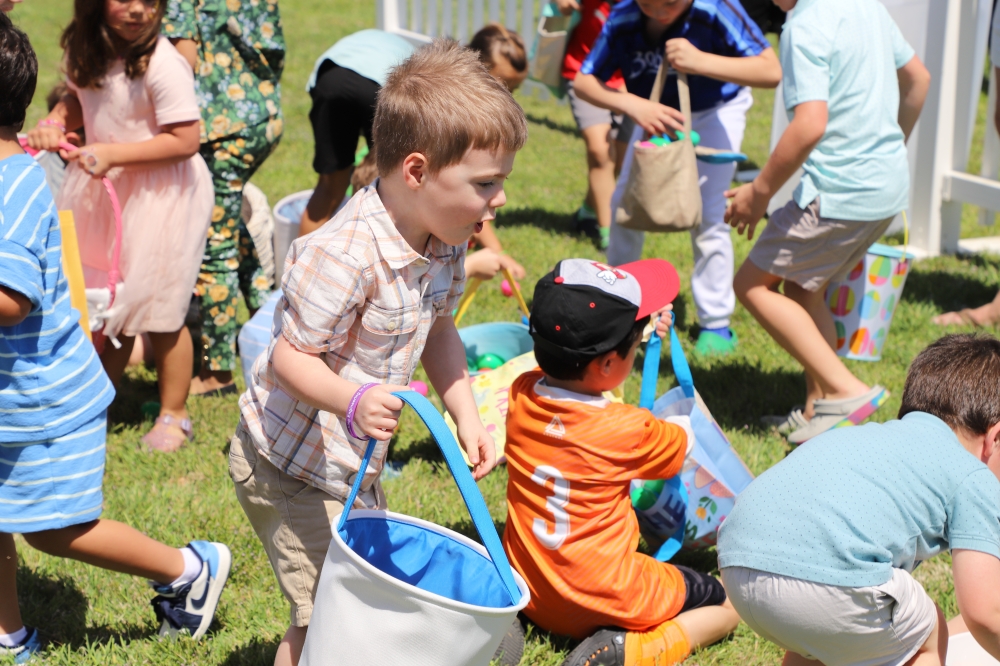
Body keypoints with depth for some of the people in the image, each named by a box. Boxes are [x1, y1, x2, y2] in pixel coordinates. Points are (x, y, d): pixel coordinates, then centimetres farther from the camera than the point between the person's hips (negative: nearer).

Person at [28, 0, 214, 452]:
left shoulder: (162, 65, -23)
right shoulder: (89, 53, -2)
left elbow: (185, 140, -24)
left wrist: (112, 153, -26)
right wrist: (54, 122, -6)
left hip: (161, 196, -7)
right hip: (102, 191, 7)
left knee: (157, 311, 2)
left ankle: (173, 414, 21)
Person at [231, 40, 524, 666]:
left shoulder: (446, 242, -5)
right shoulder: (344, 255, -32)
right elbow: (290, 356, -27)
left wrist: (467, 417, 0)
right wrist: (354, 400, -44)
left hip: (358, 464, 9)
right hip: (293, 466, -9)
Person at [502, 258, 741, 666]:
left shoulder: (520, 394, -9)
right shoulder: (629, 429, -21)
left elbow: (572, 360, 16)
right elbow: (680, 444, 2)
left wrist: (627, 328, 20)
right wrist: (683, 419, 24)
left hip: (527, 592, 5)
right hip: (603, 601, -5)